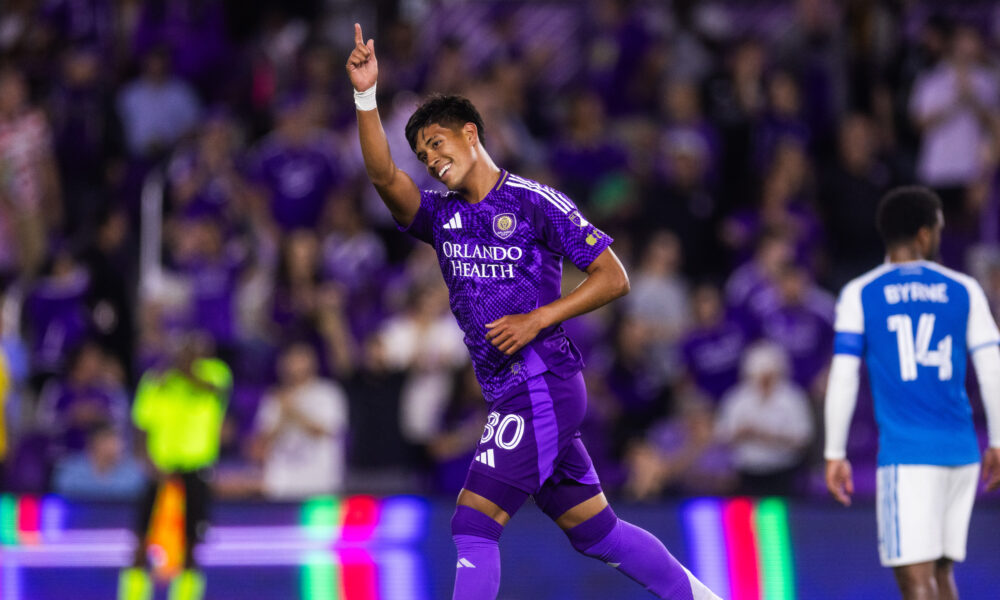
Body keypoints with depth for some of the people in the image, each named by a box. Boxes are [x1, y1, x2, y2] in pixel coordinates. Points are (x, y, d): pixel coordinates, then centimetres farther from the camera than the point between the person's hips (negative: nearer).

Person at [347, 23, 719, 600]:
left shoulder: (535, 203, -6)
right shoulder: (440, 216, 13)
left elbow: (614, 277, -7)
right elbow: (384, 175, -6)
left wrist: (538, 319, -16)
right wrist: (366, 96, -18)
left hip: (543, 385, -8)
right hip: (509, 394, 8)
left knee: (474, 522, -15)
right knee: (594, 530, 12)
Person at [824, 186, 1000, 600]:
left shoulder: (859, 295, 2)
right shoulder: (964, 290, 8)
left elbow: (843, 379, -3)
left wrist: (835, 454, 3)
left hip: (906, 455, -4)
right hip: (961, 452, 4)